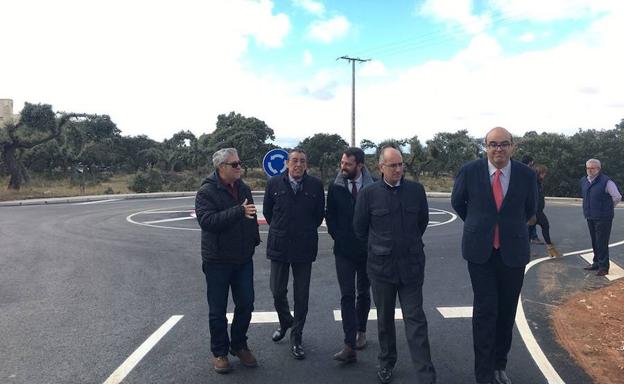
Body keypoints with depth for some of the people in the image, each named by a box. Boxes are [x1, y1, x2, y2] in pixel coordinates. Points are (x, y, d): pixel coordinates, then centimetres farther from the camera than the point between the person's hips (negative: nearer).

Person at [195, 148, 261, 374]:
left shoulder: (243, 188, 7)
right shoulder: (207, 192, -14)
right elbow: (206, 220, -29)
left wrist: (254, 239, 16)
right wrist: (238, 211, -34)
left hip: (243, 259, 5)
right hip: (218, 261, -5)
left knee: (246, 304, 9)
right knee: (218, 310, 7)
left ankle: (239, 345, 29)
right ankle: (219, 352, 23)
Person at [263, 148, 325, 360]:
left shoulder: (315, 185, -4)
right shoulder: (275, 183, -2)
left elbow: (320, 214, 6)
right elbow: (267, 211, 9)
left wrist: (307, 232, 10)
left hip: (304, 247, -1)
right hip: (279, 246, 1)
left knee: (301, 295, 6)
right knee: (277, 291, 8)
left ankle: (296, 337, 22)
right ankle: (285, 322, 38)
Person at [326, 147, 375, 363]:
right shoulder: (335, 188, -2)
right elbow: (329, 216, 6)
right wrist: (337, 237, 0)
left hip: (367, 249, 0)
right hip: (344, 250, 0)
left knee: (363, 293, 15)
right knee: (347, 295, -5)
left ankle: (361, 332, 35)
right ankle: (350, 346, -6)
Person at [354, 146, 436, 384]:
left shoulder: (416, 190, -1)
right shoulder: (368, 194, -6)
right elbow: (359, 227, 5)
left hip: (411, 265, 0)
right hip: (381, 266, 0)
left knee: (415, 319, 1)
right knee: (385, 318, 15)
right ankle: (386, 363, 33)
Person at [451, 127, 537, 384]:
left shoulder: (526, 175, -4)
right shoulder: (469, 171, -7)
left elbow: (530, 209, 14)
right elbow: (457, 202, 10)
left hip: (513, 252, 2)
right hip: (480, 251, -1)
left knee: (506, 312, 10)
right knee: (485, 310, -3)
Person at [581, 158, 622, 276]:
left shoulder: (606, 181, -15)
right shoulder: (584, 181, 8)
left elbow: (617, 197, -15)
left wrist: (608, 208, -1)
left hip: (603, 218, -7)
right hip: (590, 217, 7)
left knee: (602, 243, -4)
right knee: (594, 242, 17)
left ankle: (603, 267, 5)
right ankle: (596, 263, 29)